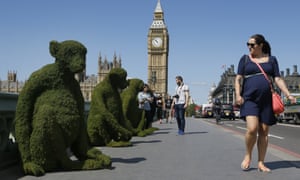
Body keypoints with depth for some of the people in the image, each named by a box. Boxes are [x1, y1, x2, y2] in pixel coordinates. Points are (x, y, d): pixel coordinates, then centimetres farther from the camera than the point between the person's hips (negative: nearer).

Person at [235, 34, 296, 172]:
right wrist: (238, 95, -10)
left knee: (264, 132, 2)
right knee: (252, 129, -18)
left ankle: (261, 163, 11)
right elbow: (238, 79, 6)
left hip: (267, 100, 2)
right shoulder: (245, 59, 9)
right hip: (249, 99, -2)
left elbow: (278, 79, 7)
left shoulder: (271, 60, 11)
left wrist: (288, 94, -6)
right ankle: (248, 155, 7)